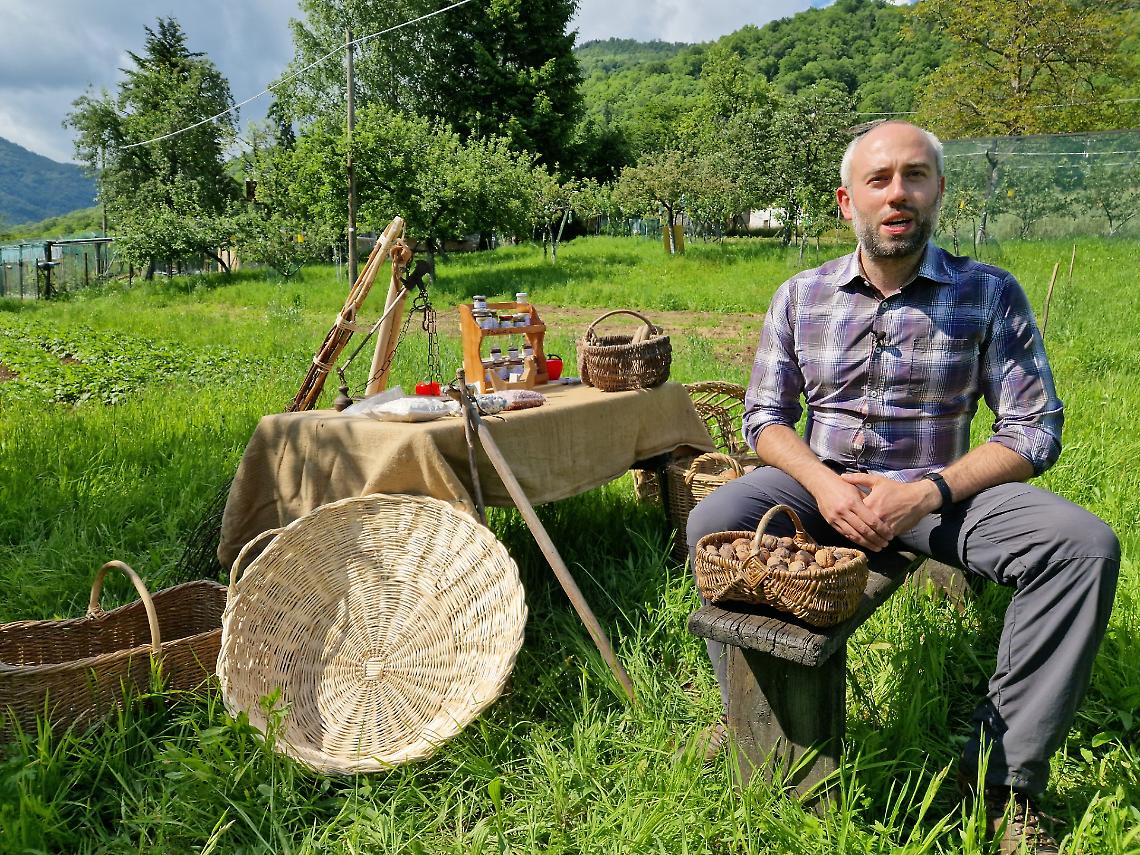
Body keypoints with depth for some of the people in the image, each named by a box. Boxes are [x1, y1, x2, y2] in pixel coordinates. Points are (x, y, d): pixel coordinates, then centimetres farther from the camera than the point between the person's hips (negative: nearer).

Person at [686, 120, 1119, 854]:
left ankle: (1005, 772, -12)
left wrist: (927, 492, -20)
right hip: (819, 480, 1)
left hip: (936, 490, 0)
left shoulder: (989, 294, -2)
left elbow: (1035, 430, -5)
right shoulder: (801, 296, 3)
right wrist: (823, 484, -17)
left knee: (1084, 544, -25)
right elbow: (764, 416, 4)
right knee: (711, 526, -27)